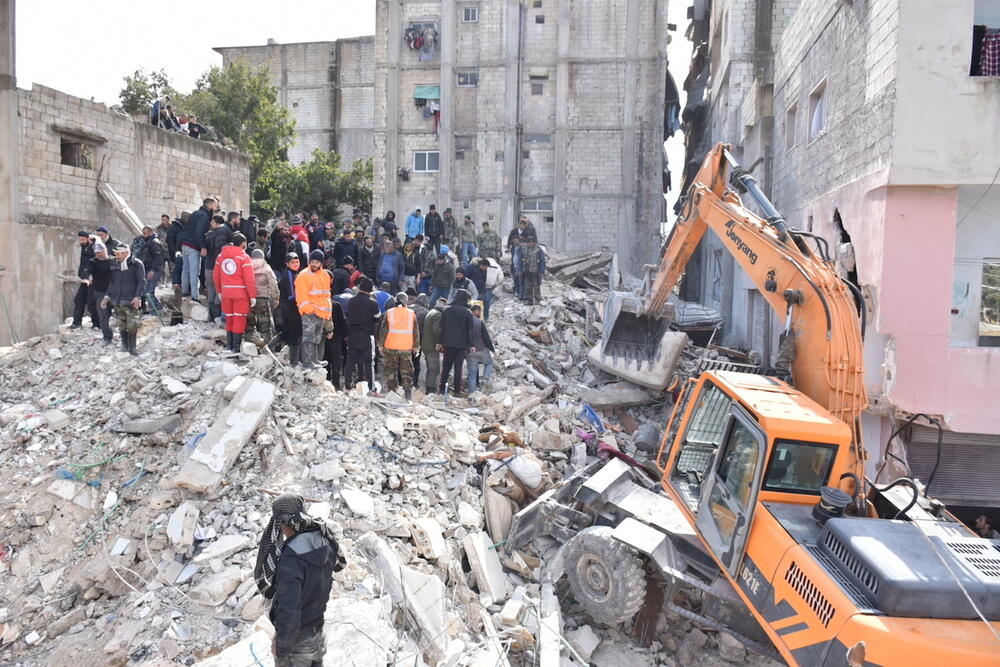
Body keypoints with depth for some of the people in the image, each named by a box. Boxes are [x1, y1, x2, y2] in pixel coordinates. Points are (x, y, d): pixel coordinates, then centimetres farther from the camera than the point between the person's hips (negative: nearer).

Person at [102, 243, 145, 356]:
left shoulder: (136, 264, -2)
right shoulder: (114, 265, 14)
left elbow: (141, 281, -6)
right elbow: (112, 282, 21)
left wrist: (137, 296, -16)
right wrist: (107, 296, 13)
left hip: (131, 300, -5)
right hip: (117, 300, 5)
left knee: (132, 324, -8)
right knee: (121, 324, 7)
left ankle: (132, 347, 2)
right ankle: (124, 346, 19)